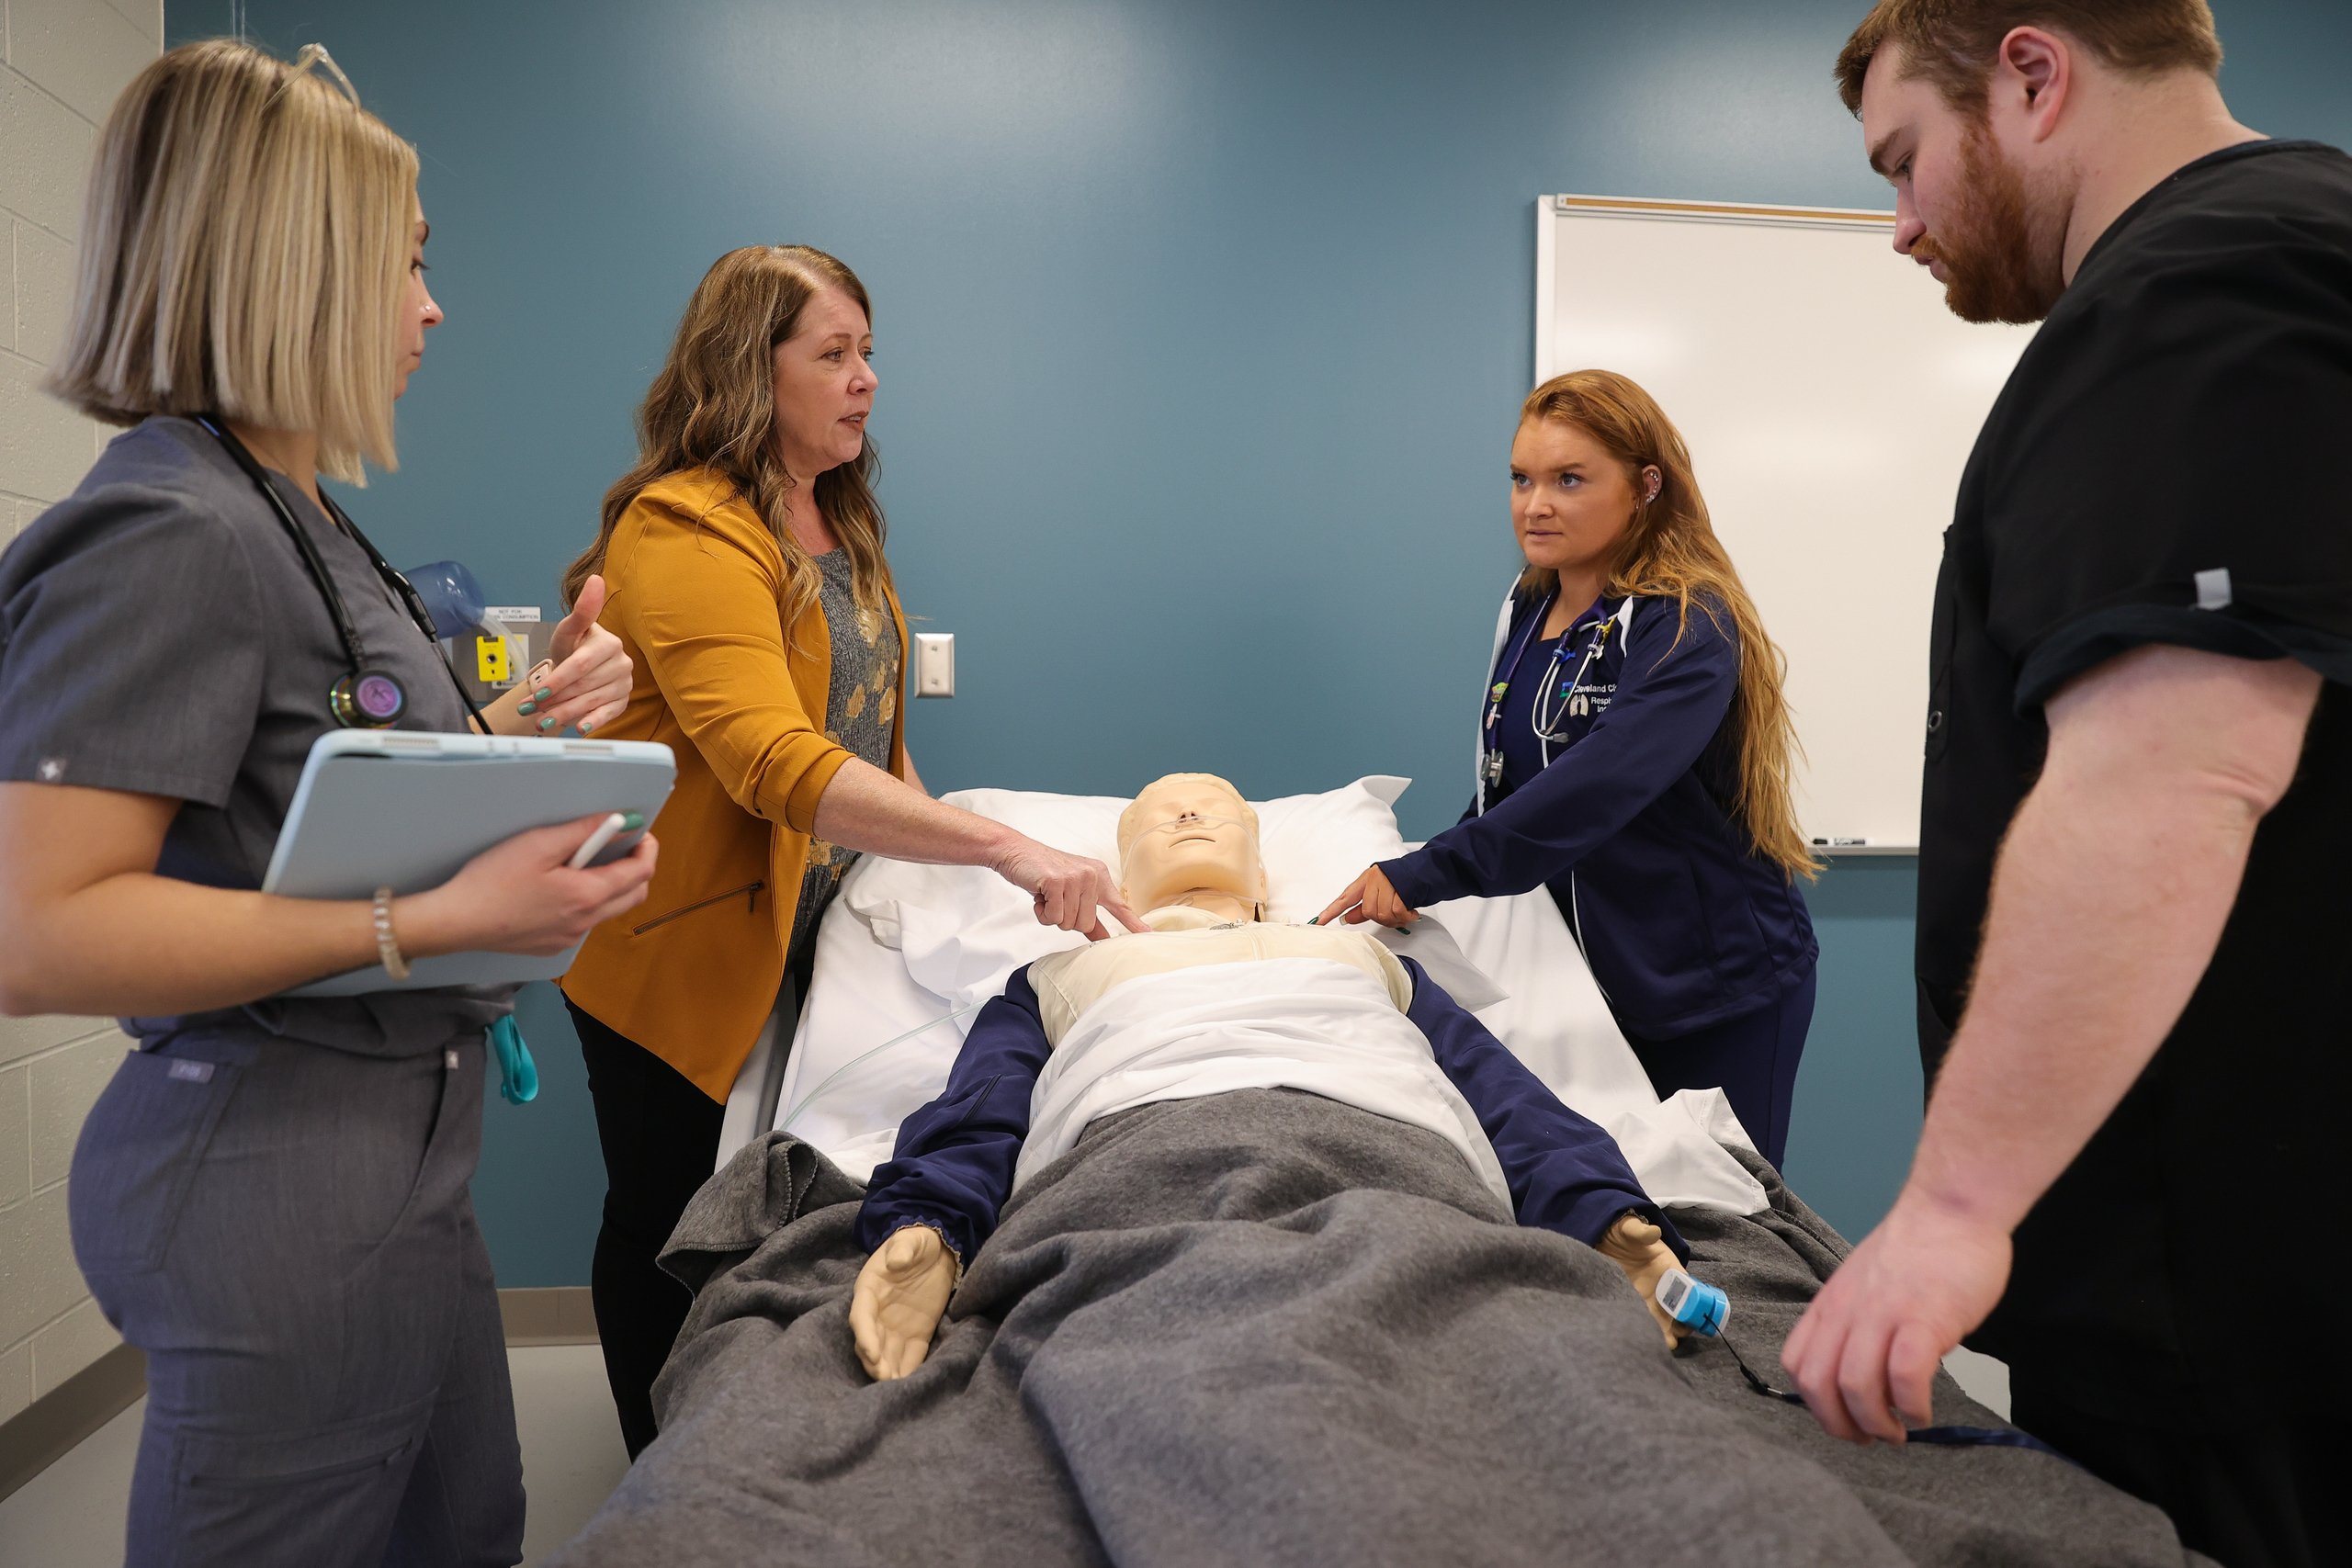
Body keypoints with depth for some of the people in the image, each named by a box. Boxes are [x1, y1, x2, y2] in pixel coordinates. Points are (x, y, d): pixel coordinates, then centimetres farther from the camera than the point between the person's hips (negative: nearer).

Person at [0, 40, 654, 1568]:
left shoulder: (300, 523, 12)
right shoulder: (168, 535, -18)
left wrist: (527, 726, 3)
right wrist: (433, 919, -28)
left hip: (392, 1157, 10)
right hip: (276, 1182, -9)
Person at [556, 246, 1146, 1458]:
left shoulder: (836, 516, 9)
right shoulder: (686, 530, -22)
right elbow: (777, 767, -35)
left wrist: (921, 827, 4)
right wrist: (1005, 849, -39)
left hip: (804, 932, 8)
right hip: (682, 953, -8)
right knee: (673, 1222, 9)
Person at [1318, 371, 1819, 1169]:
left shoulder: (1686, 629, -17)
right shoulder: (1526, 611, 5)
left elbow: (1592, 791, -32)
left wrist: (1423, 876, -35)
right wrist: (1414, 879, 1)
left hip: (1716, 995, -6)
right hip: (1590, 980, 6)